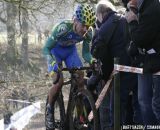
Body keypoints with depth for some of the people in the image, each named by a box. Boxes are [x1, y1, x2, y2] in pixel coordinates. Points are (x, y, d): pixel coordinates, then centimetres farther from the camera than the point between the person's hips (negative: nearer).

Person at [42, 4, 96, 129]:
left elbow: (86, 53, -11)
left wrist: (92, 61, -33)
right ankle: (49, 110, 2)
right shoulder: (63, 28, -38)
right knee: (59, 81, -22)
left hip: (70, 50, 4)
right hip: (55, 50, -4)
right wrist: (53, 63, -48)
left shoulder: (88, 32, -24)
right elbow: (46, 48, -30)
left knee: (81, 81, -11)